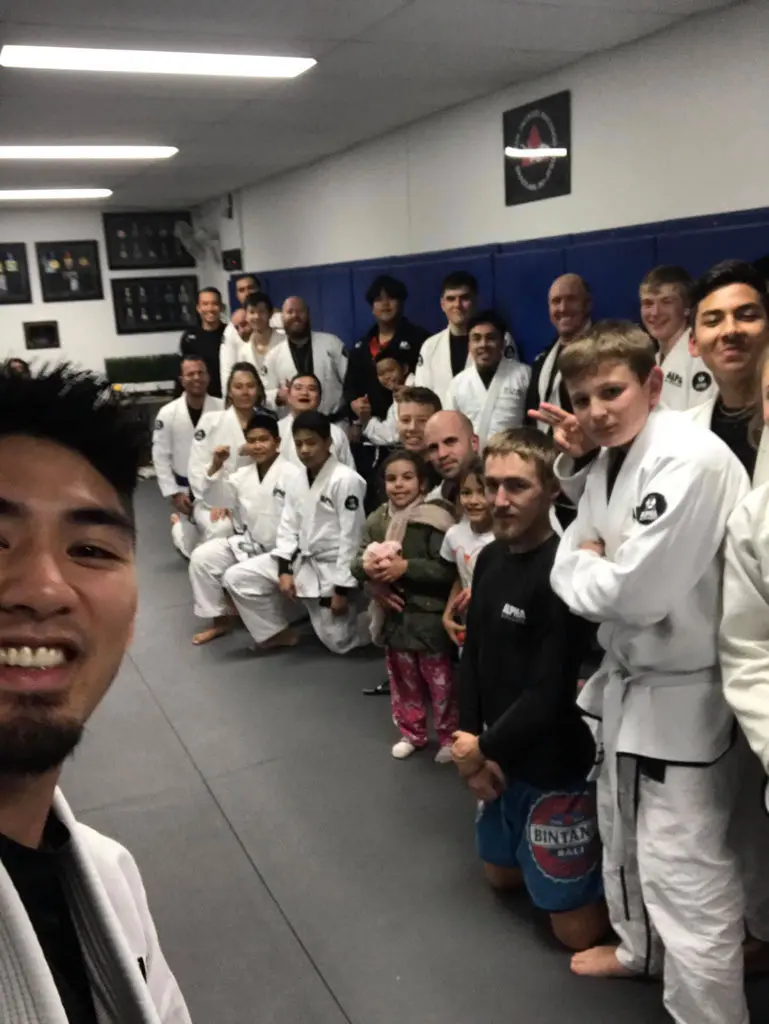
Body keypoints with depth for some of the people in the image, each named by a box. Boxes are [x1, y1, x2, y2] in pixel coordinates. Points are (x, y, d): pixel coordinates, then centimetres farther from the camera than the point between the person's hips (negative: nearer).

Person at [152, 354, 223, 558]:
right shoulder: (167, 414, -11)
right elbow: (160, 457, -6)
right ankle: (177, 524, 44)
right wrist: (174, 493, -8)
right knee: (192, 549, 9)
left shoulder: (223, 409, -11)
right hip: (186, 490, -1)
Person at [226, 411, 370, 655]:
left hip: (332, 569, -7)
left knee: (338, 642, 0)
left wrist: (342, 589, -19)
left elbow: (351, 537, -20)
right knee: (238, 578, -3)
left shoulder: (346, 480, -21)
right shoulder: (298, 481, 4)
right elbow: (288, 528, 5)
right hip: (301, 560, 7)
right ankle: (277, 632, 12)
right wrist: (284, 571, -8)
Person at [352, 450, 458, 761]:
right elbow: (358, 562, 4)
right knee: (402, 679, 20)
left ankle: (449, 736, 24)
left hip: (428, 615, -6)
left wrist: (405, 567, -24)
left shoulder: (434, 519, -15)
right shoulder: (377, 520, 3)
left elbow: (447, 571, -20)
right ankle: (411, 733, 37)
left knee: (440, 680, 7)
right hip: (392, 613, 6)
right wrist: (368, 567, -19)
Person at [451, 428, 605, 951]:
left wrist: (483, 747, -12)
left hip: (554, 766, -8)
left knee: (577, 929, 5)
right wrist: (473, 746, -5)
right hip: (500, 756, 8)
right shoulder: (490, 558, -1)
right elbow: (473, 657, 4)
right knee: (502, 874, 27)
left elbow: (550, 692, -26)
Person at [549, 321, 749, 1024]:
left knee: (684, 871, 0)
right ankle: (638, 947, 51)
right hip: (626, 676, 10)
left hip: (682, 693, -9)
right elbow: (568, 569, 6)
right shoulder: (608, 464, 4)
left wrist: (588, 570, -14)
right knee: (623, 831, 27)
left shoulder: (693, 462, -27)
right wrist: (594, 570, -15)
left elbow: (637, 590, -32)